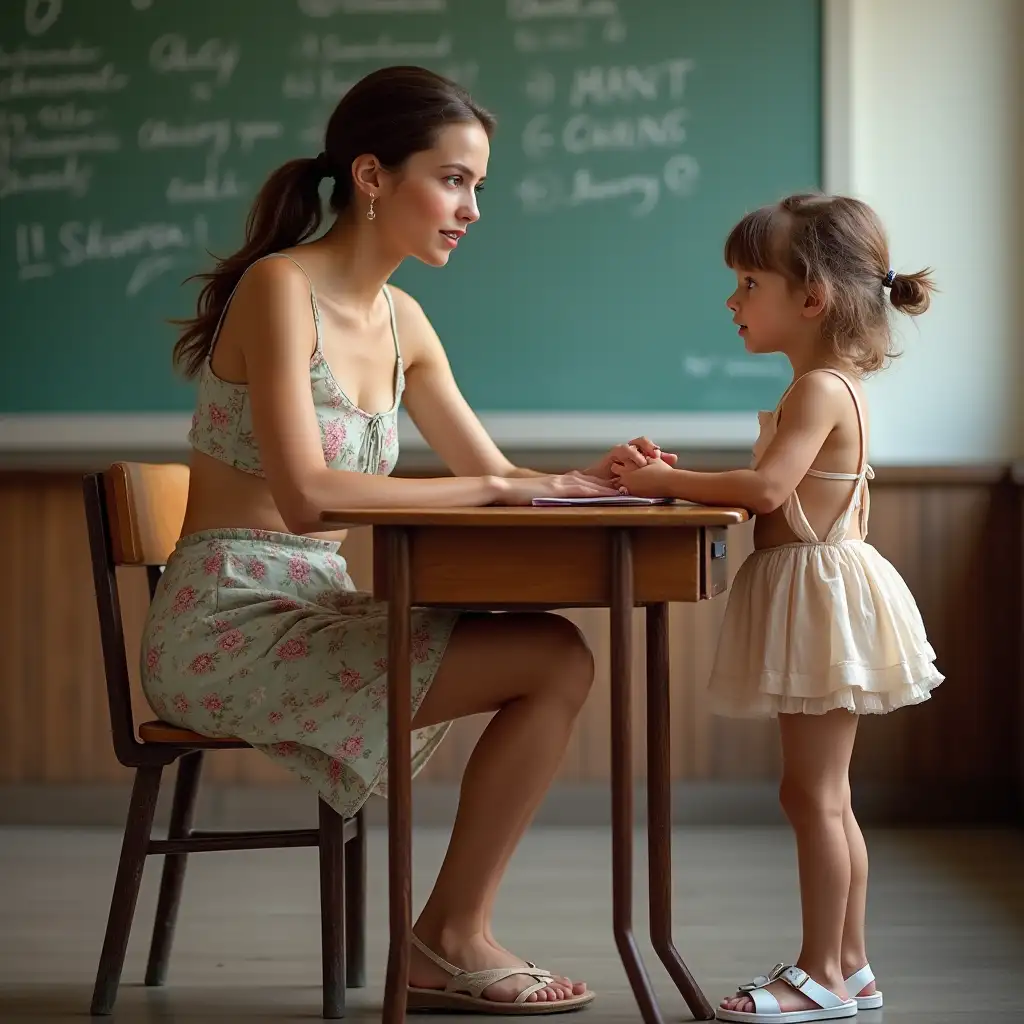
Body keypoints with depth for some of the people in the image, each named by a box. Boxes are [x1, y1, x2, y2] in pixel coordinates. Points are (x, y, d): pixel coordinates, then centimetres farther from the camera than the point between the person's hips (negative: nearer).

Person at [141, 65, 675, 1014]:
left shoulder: (400, 319, 11)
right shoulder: (280, 288, -14)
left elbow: (492, 474, 15)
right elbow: (306, 494, -25)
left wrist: (581, 483, -6)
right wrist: (491, 490, -21)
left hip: (315, 611, 8)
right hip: (229, 626, -8)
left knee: (556, 659, -5)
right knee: (555, 661, -15)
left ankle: (453, 938, 0)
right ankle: (452, 939, -1)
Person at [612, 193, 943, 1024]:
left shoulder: (821, 389, -16)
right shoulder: (825, 389, 15)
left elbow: (766, 489, -29)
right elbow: (776, 494, 12)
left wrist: (669, 482, -17)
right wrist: (675, 481, 3)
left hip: (822, 591, -10)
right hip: (812, 594, 10)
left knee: (812, 792, -5)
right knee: (825, 794, 14)